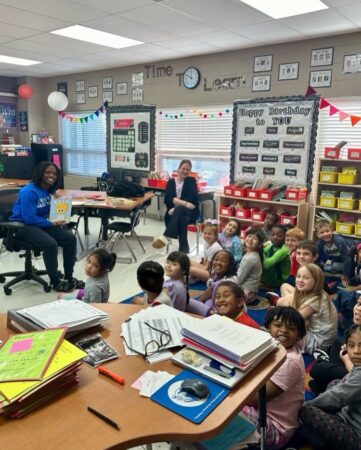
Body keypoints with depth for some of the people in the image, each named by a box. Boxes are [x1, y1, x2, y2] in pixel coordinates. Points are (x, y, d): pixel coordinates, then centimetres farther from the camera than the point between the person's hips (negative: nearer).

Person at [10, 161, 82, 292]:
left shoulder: (50, 190, 5)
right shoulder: (29, 191, -20)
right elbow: (29, 218, -25)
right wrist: (52, 224, -19)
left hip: (41, 223, 8)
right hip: (23, 226, -8)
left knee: (70, 238, -10)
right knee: (51, 244, -32)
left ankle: (69, 277, 1)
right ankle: (55, 282, -12)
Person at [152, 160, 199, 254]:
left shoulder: (191, 181, 9)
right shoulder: (171, 182, 12)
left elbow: (193, 198, -8)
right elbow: (167, 199, -6)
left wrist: (177, 205, -21)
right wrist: (184, 203, -22)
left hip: (190, 212, -2)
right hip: (174, 213, 2)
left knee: (179, 209, -37)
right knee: (182, 219, -36)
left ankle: (166, 237, -49)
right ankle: (184, 248, -38)